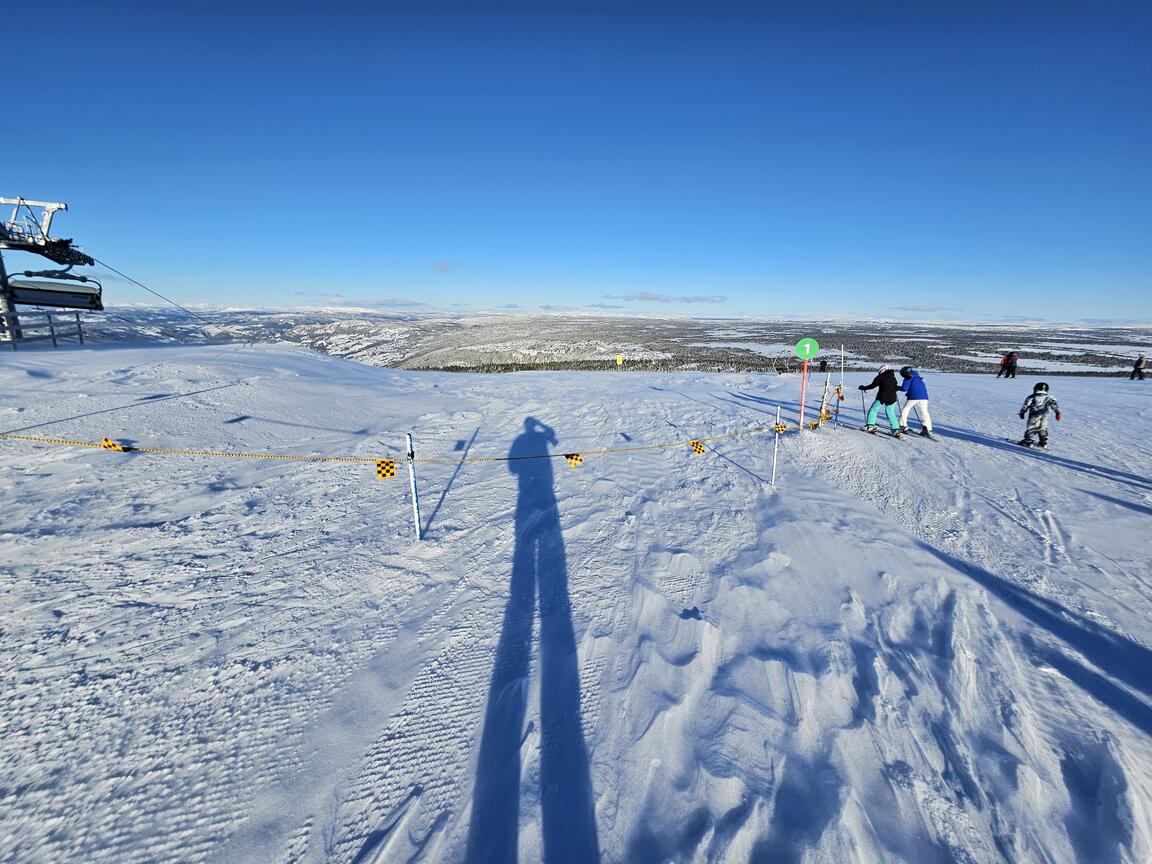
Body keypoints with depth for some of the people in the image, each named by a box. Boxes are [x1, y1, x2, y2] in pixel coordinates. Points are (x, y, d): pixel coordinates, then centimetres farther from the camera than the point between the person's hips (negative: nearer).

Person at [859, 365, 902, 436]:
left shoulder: (881, 376, 0)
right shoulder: (893, 378, 16)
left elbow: (873, 385, -7)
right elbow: (895, 388, 23)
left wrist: (863, 388, 2)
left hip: (882, 397, -5)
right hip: (892, 398, 5)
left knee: (873, 410, 6)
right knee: (891, 414, 10)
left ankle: (870, 426, -4)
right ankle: (896, 429, 3)